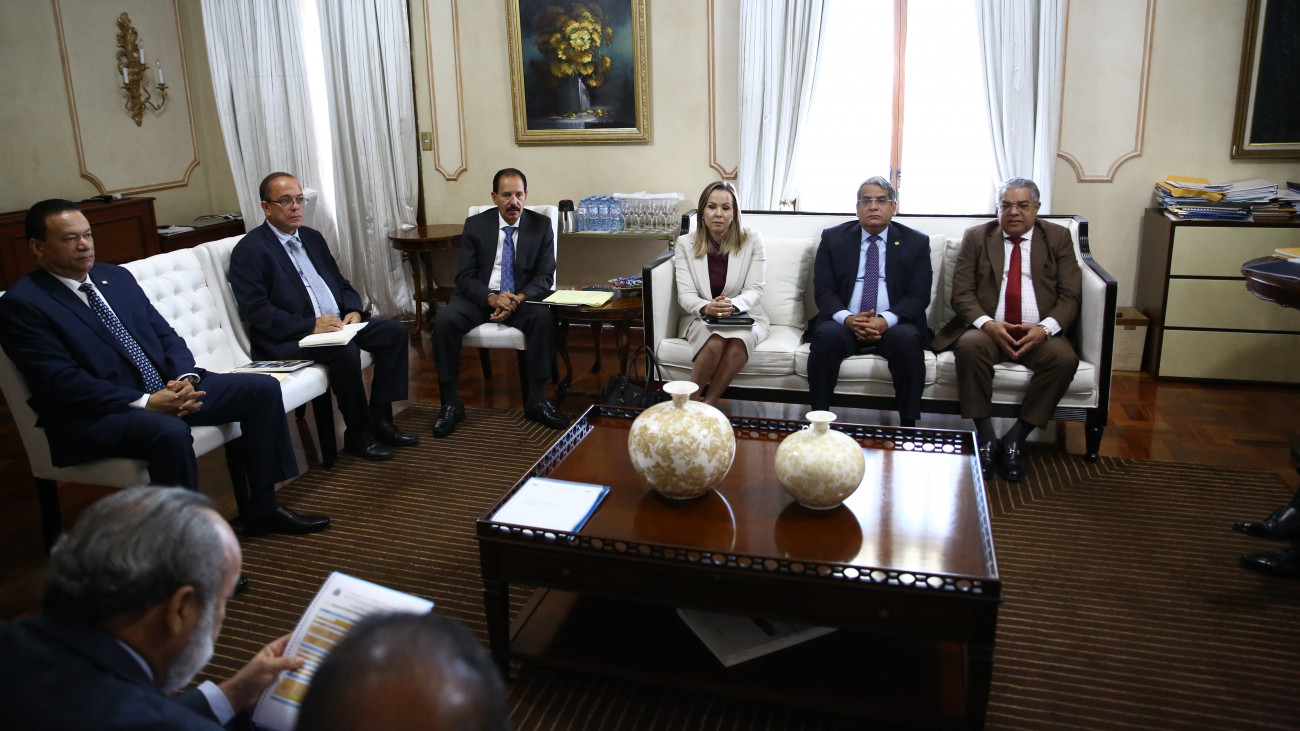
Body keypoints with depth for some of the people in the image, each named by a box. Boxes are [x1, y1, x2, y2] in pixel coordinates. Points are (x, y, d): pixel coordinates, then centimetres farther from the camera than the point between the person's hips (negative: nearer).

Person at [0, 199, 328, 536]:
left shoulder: (116, 277, 14)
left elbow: (165, 335, 13)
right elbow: (62, 381, -16)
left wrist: (186, 379, -9)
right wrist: (145, 403, -24)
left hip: (166, 388, 7)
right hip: (94, 415, -7)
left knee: (263, 388, -6)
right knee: (171, 432, -38)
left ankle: (263, 508, 0)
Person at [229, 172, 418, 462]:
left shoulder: (312, 237, 17)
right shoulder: (249, 250, -6)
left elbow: (341, 283, 20)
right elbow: (256, 311, -16)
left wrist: (353, 311, -2)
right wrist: (310, 326, -24)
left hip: (335, 324, 8)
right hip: (285, 340, -8)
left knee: (394, 331, -10)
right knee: (345, 350, -33)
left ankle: (380, 419, -8)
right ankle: (358, 434, -15)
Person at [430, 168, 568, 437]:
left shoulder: (541, 225, 2)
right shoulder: (475, 225, 1)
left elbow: (545, 276, -2)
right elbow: (464, 277, -3)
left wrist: (518, 300, -23)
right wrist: (492, 298, -24)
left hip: (522, 298, 0)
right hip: (480, 297, 0)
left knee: (544, 317, -33)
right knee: (444, 320, -28)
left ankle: (536, 400, -23)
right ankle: (451, 404, -17)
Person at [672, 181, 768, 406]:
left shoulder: (752, 240, 1)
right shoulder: (686, 243, 3)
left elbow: (755, 290, -5)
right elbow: (685, 294, -5)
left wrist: (732, 305, -28)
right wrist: (706, 308, -29)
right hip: (700, 318, 0)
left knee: (739, 340, -36)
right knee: (716, 341, -35)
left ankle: (707, 405, -25)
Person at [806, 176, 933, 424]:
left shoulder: (916, 242, 8)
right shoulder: (833, 238, 10)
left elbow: (919, 295, -1)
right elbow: (823, 290, 2)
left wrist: (885, 320, -20)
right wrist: (848, 319, -19)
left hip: (892, 326, 0)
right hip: (845, 324, 0)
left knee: (908, 339, -33)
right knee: (826, 335, -32)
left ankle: (909, 427, -25)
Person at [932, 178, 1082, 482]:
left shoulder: (1058, 237, 13)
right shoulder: (976, 237, 11)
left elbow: (1070, 295, 4)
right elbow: (961, 293, 2)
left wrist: (1045, 328, -16)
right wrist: (987, 324, -18)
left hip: (1038, 333, 1)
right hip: (988, 329, -1)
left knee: (1064, 357, -30)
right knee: (969, 346, -34)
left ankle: (1015, 438, -18)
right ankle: (986, 437, -23)